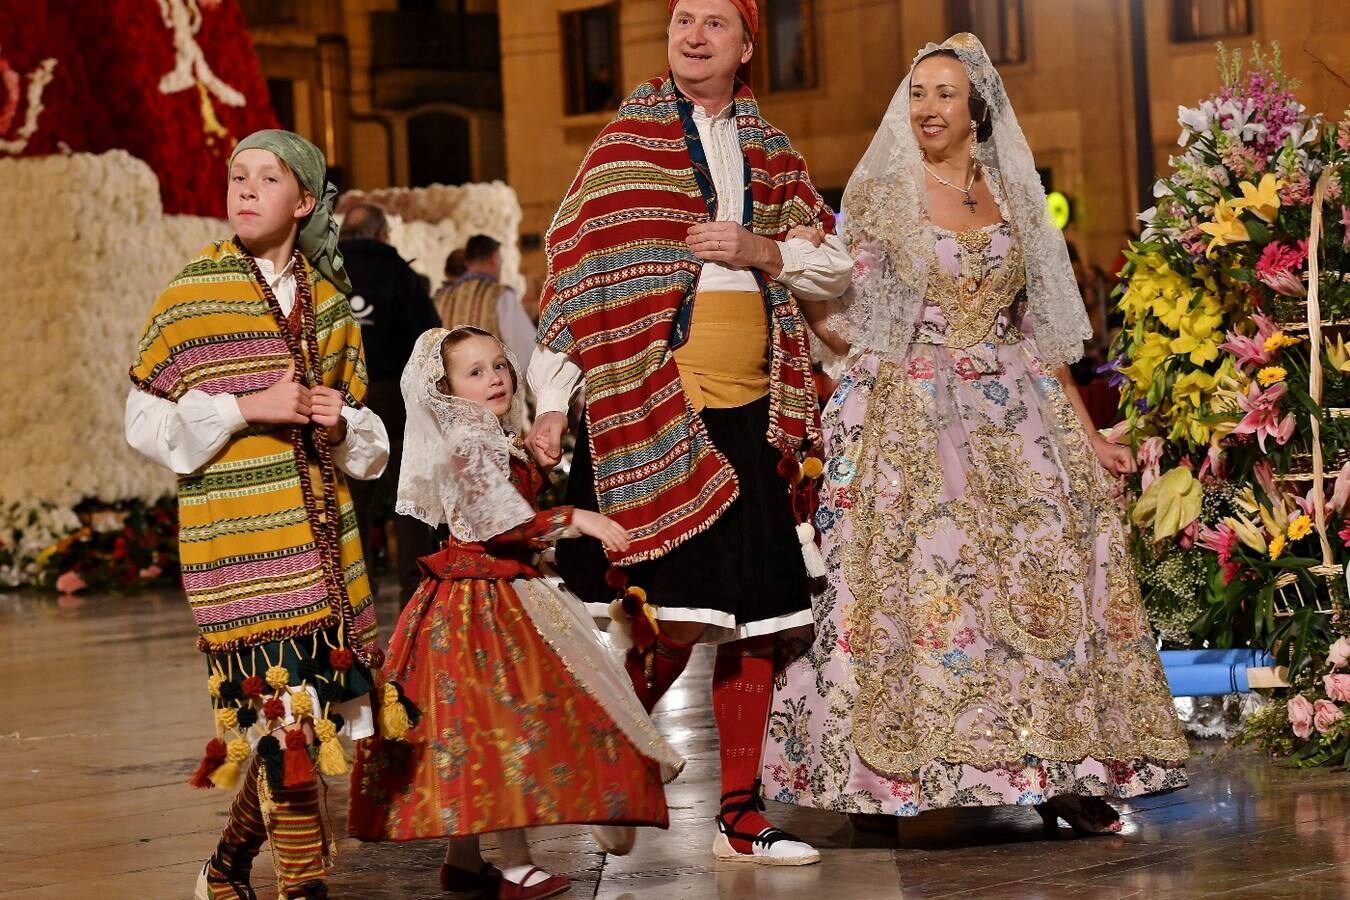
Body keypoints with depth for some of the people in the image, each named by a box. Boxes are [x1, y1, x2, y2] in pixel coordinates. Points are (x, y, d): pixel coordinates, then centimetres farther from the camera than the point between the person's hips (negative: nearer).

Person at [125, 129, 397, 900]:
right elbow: (147, 418, -3)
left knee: (314, 699, 6)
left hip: (321, 529, 5)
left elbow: (367, 437, 22)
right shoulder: (195, 291, -3)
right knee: (282, 698, -8)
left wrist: (342, 420, -1)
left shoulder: (327, 297, 11)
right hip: (237, 533, -5)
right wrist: (246, 408, -13)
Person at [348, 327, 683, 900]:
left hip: (503, 592, 10)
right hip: (482, 600, -10)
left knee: (472, 724, 11)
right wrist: (576, 520, -22)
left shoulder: (500, 441, 15)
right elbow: (503, 522, -24)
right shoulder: (472, 445, -15)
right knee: (505, 716, -9)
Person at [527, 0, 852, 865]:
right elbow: (578, 271, -2)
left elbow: (835, 266, 13)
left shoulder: (770, 151, 15)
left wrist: (760, 251, -7)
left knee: (756, 615, 5)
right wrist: (552, 400, -8)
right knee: (680, 610, -13)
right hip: (655, 403, -5)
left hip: (754, 407, 5)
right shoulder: (628, 142, 2)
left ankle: (741, 814, 14)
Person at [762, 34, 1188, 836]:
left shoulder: (1012, 200, 12)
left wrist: (1087, 434, 10)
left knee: (1045, 573, -3)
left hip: (1013, 419, 3)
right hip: (912, 421, -3)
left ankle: (1061, 771, 1)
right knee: (929, 572, -11)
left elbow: (1040, 332, 14)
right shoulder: (881, 193, 2)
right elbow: (844, 311, 1)